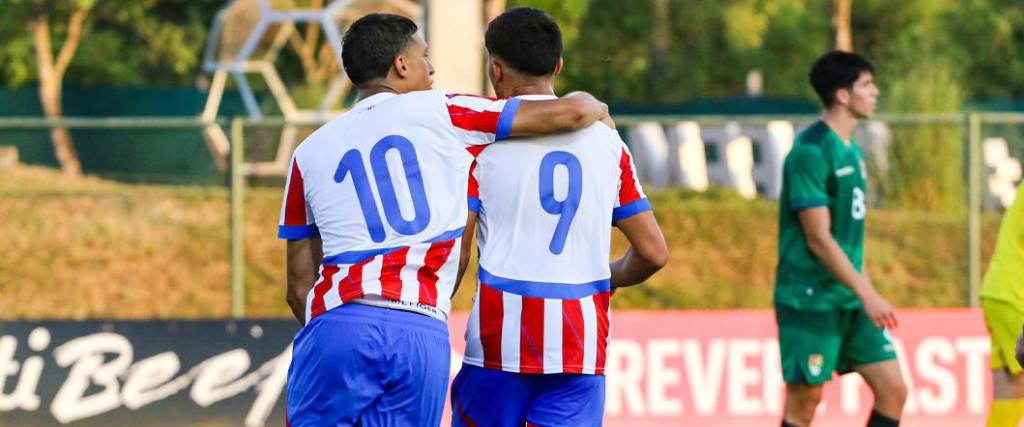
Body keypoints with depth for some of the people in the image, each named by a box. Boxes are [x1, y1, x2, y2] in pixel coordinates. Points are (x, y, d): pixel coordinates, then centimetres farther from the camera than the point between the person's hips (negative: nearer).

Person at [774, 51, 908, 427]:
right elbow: (818, 238, -19)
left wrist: (866, 291, 18)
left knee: (893, 389, 2)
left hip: (852, 300, 9)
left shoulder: (852, 151, 13)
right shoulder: (811, 151, -15)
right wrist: (867, 294, -20)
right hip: (810, 298, -9)